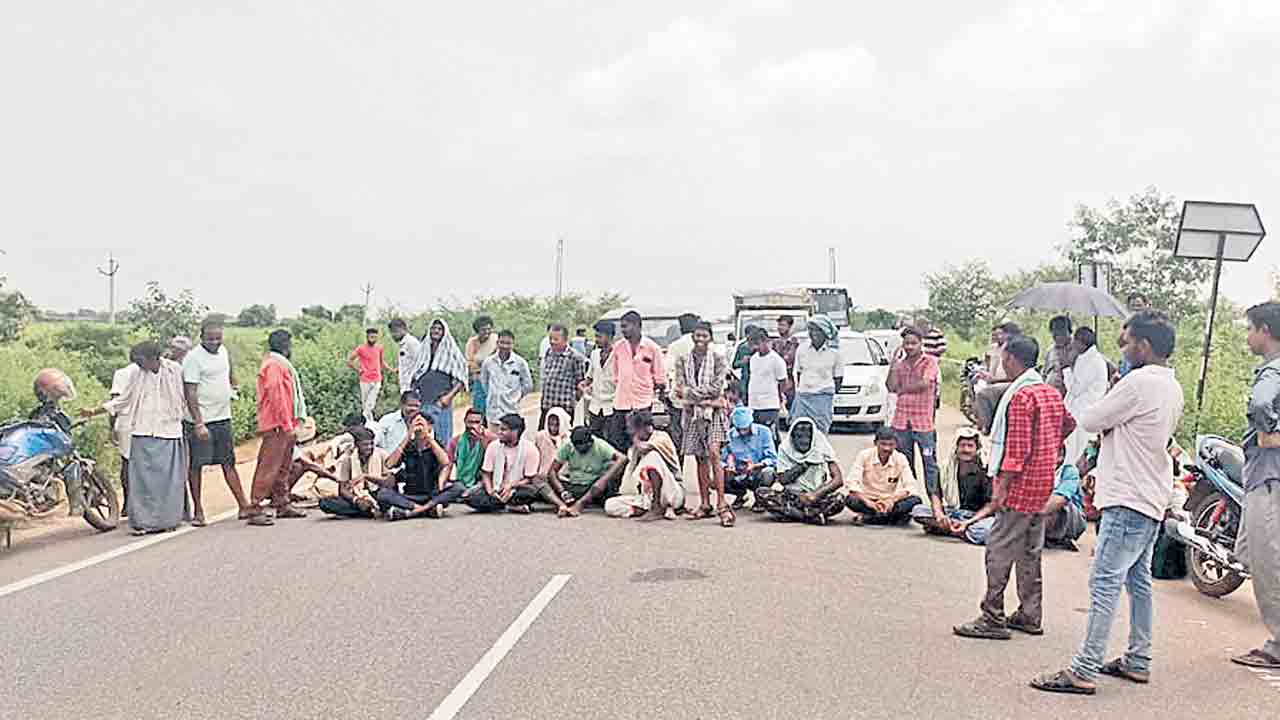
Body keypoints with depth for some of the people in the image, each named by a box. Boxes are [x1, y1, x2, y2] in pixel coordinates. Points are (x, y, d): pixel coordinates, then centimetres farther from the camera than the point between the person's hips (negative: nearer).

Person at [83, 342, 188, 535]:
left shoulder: (175, 370, 0)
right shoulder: (138, 375, 8)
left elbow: (184, 399, 7)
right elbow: (123, 400, 15)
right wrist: (94, 411, 10)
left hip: (168, 434, -2)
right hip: (143, 434, 2)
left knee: (167, 479, 1)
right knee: (142, 478, -3)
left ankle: (166, 520, 11)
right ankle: (143, 521, 0)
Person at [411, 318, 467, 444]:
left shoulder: (451, 351, 3)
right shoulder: (424, 350, 16)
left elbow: (461, 378, -1)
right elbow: (415, 377, 22)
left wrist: (449, 396, -12)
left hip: (441, 402, -4)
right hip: (422, 402, 4)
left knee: (442, 441, -6)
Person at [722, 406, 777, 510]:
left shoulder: (763, 432, -8)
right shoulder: (730, 436, -3)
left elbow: (772, 458, -13)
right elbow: (721, 459, -1)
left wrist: (755, 466, -31)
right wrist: (728, 466, -25)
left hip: (759, 471, -2)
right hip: (739, 476, 2)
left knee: (767, 472, -38)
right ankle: (740, 494, 11)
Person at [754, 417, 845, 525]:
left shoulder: (822, 448, -3)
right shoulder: (785, 448, 1)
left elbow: (838, 480, -10)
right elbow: (783, 480, -6)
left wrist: (815, 495, -21)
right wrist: (803, 465, -15)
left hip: (817, 499, -2)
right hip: (791, 496, 2)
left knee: (839, 500, -32)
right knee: (761, 493, -25)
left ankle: (791, 513, -29)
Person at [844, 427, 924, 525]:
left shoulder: (900, 459, -5)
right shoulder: (864, 456, -10)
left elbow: (911, 486, -11)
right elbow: (851, 482, -18)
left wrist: (892, 500, -29)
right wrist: (867, 502, -33)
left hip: (889, 501, 2)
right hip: (867, 499, -2)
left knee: (915, 500, -25)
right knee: (851, 501, -34)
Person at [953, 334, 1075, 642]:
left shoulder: (1021, 396, -17)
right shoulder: (1051, 393, 11)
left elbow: (1017, 448, -21)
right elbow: (1069, 423, 25)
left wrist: (1001, 487, -20)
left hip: (1021, 484, -9)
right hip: (1043, 484, 9)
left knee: (999, 550, -5)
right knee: (1030, 551, 15)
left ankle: (993, 619, -3)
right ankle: (1030, 616, 21)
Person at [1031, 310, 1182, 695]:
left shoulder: (1139, 382, -18)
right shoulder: (1172, 387, 12)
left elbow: (1090, 420, -13)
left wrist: (1105, 400, 6)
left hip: (1128, 500, -10)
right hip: (1153, 500, 10)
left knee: (1105, 583, -9)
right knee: (1138, 581, 17)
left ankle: (1084, 671, -8)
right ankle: (1138, 662, 25)